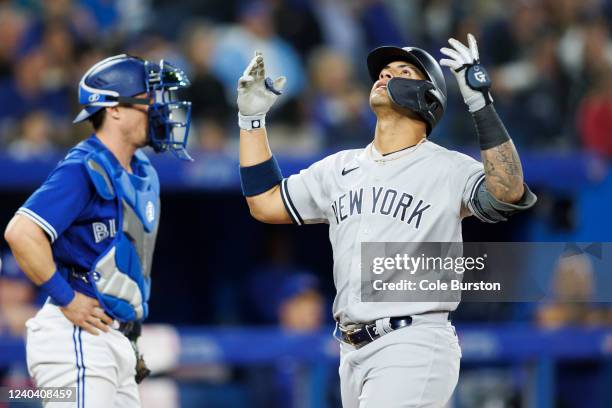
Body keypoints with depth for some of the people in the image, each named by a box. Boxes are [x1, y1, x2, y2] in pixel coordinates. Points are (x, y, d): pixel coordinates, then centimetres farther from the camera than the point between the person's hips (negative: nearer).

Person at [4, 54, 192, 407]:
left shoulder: (143, 175, 15)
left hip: (116, 339, 9)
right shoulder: (84, 170, -13)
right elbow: (22, 233, -25)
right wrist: (67, 298, -19)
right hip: (79, 339, -9)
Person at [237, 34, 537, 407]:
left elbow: (508, 195, -23)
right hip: (353, 353, 7)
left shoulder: (448, 169, -4)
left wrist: (480, 103, -28)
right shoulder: (341, 168, 16)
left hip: (413, 348, -7)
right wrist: (252, 117, 17)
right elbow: (265, 203, 20)